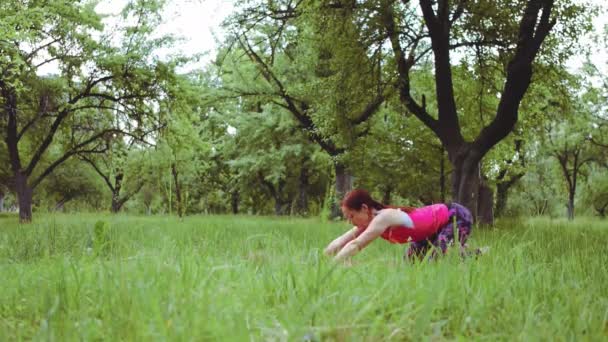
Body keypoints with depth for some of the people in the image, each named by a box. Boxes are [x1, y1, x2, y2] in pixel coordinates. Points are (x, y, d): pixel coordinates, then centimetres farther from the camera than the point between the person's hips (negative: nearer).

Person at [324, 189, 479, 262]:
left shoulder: (384, 218, -33)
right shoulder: (370, 220, -8)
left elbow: (355, 245, -40)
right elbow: (340, 242, -7)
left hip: (456, 216, -9)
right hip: (438, 220, 9)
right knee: (412, 261, 12)